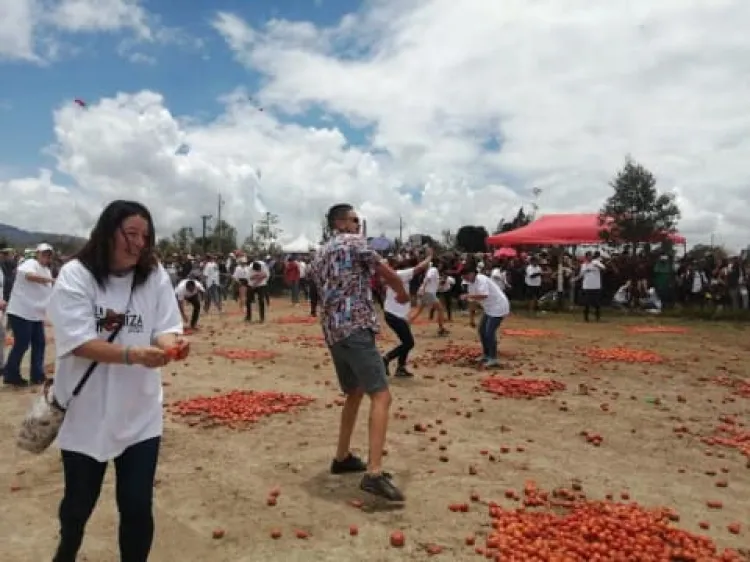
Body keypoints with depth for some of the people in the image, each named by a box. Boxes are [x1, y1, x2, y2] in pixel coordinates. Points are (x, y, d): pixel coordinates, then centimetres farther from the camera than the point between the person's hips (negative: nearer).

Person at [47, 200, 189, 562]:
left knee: (138, 504, 4)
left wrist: (172, 344, -27)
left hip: (139, 414, 1)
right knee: (79, 500, 19)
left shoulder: (155, 276, -2)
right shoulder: (75, 275, -11)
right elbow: (79, 341, -19)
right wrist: (133, 354, -33)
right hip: (86, 414, -1)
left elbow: (163, 329, -3)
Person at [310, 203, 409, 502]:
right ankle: (374, 473, -21)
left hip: (332, 332, 9)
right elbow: (387, 273, 2)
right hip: (355, 328, -9)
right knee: (381, 396, -12)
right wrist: (402, 293, 21)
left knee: (354, 393, 22)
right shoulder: (354, 242, -1)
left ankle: (342, 458, 28)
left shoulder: (320, 256, 22)